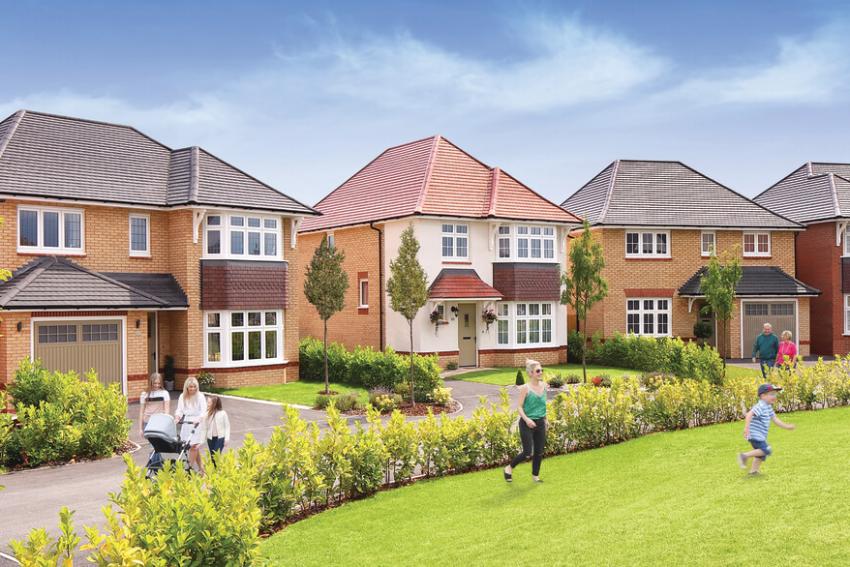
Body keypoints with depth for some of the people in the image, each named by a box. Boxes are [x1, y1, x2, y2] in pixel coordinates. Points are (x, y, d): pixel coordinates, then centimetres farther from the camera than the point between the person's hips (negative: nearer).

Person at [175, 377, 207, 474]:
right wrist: (177, 418, -14)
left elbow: (203, 410, -12)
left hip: (196, 424, -4)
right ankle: (201, 468, 17)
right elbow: (179, 410, 7)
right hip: (185, 424, 4)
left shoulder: (200, 396, -4)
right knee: (196, 447, 7)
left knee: (193, 446, -12)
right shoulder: (182, 397, 9)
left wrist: (198, 419, -29)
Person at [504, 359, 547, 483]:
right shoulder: (525, 388, -13)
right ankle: (509, 468, 18)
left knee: (539, 452, 9)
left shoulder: (543, 386, 3)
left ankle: (535, 475, 26)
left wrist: (545, 419, 19)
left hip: (540, 423, 5)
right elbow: (519, 406, -13)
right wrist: (526, 419, -27)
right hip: (527, 424, -5)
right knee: (527, 453, -5)